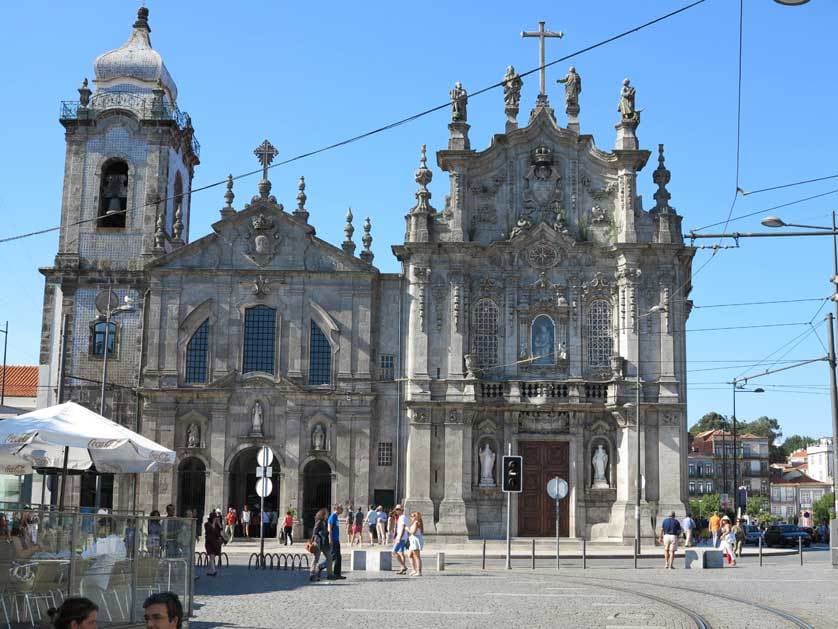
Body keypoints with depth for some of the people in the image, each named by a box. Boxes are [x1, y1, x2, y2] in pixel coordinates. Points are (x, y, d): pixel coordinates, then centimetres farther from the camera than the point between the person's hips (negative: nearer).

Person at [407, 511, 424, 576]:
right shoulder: (419, 523, 17)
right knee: (410, 555, 18)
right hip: (414, 541, 11)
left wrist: (408, 529, -4)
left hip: (416, 540, -11)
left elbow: (413, 532, -22)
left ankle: (419, 572, -10)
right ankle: (414, 570, 20)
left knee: (417, 557, -10)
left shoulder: (416, 523, -14)